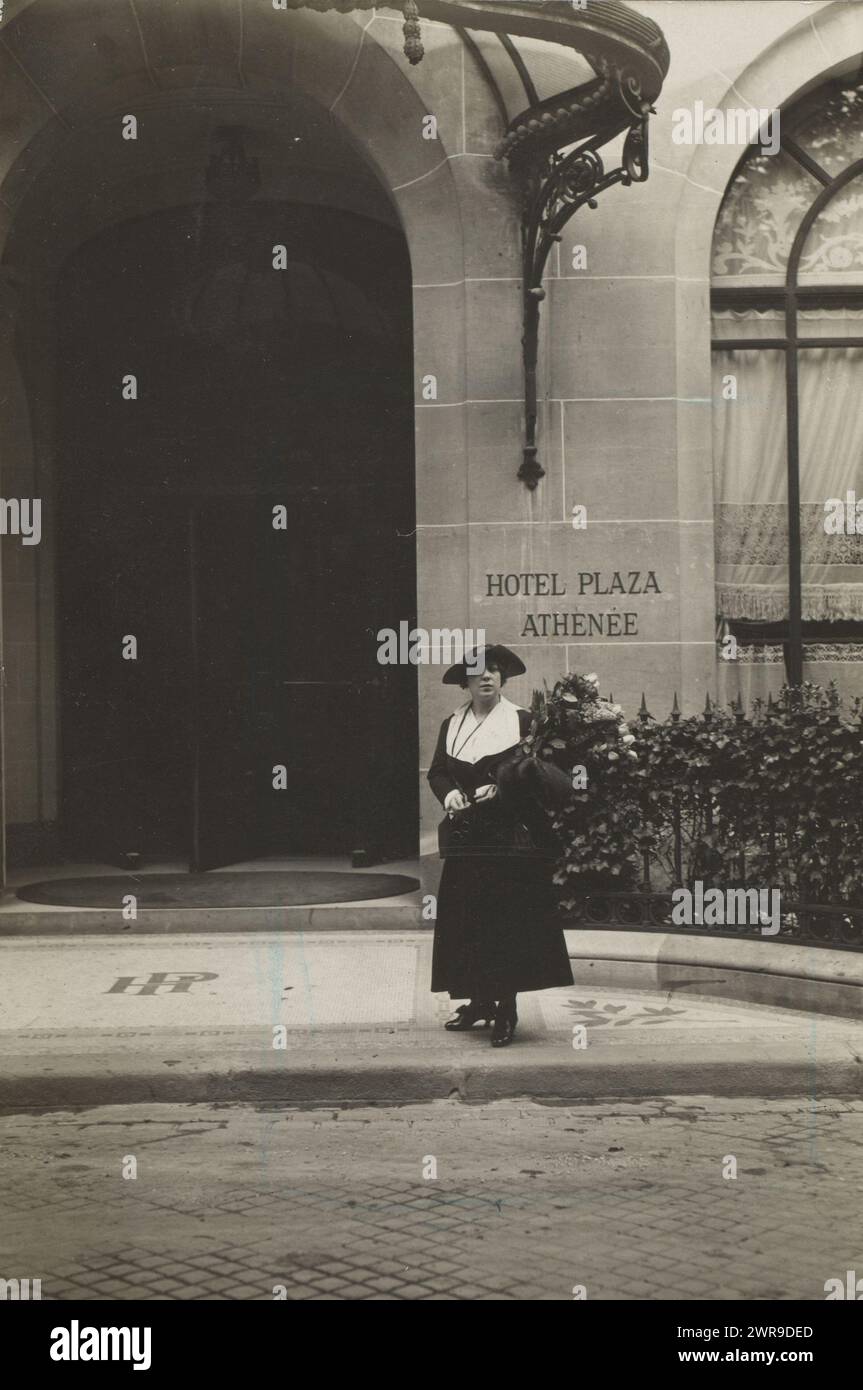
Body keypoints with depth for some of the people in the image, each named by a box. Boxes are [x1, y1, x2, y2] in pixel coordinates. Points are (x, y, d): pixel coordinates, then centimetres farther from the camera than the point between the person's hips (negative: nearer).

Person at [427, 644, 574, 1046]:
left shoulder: (522, 721, -1)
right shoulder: (452, 725, 13)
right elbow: (436, 771, 11)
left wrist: (498, 790, -18)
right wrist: (449, 793, -10)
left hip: (511, 835, -4)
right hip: (466, 835, 5)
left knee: (508, 919, -6)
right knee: (465, 919, 4)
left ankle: (506, 1007, -3)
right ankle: (479, 1001, 14)